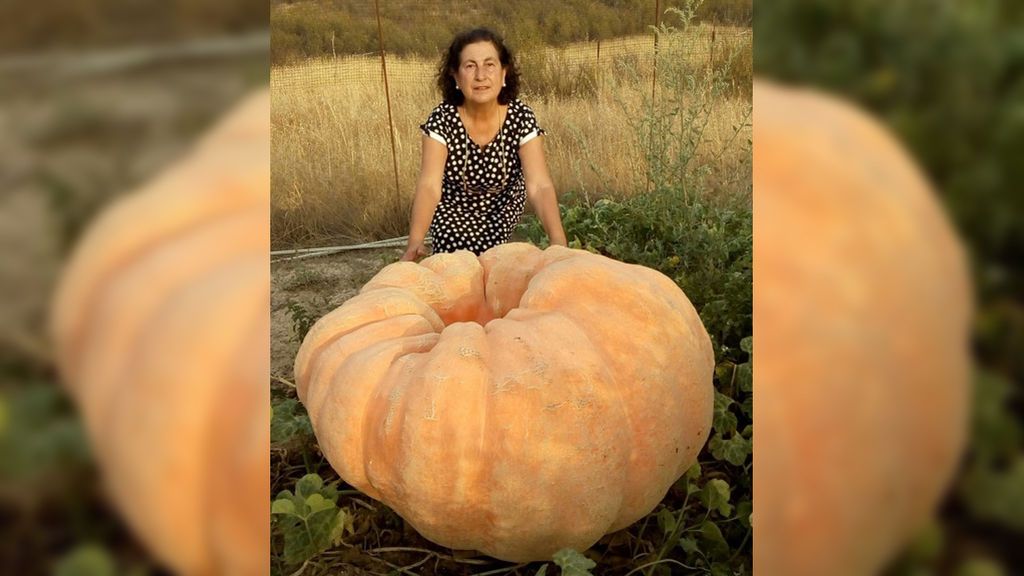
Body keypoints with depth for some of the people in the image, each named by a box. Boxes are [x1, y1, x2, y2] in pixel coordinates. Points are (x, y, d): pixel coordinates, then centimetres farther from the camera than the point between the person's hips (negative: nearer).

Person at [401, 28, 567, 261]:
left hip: (502, 211, 1)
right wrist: (415, 242, -52)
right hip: (453, 212, 0)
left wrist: (559, 243, -49)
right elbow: (429, 186, -35)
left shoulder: (521, 117, -24)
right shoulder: (442, 119, -25)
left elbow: (539, 185, -33)